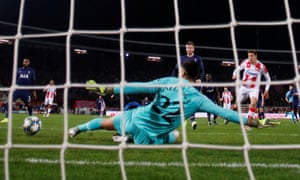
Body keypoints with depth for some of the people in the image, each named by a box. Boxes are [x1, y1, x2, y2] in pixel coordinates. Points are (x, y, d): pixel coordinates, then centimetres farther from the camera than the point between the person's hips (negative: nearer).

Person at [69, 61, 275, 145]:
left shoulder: (167, 81, -6)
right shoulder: (197, 98, -11)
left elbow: (138, 87, -11)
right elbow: (223, 112, -13)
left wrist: (107, 89, -10)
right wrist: (255, 122, -8)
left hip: (136, 117, 1)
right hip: (148, 135, -1)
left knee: (108, 123, 28)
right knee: (175, 135, 29)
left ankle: (78, 128, 44)